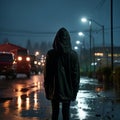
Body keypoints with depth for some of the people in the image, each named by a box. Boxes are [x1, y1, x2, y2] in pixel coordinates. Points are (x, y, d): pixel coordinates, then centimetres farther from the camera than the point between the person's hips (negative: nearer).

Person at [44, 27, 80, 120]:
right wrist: (75, 90, 6)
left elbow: (47, 73, -4)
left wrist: (47, 89, 4)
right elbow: (76, 74, -2)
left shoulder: (51, 54, -7)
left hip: (55, 89, 0)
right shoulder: (73, 54, -5)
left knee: (55, 112, 9)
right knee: (66, 112, 7)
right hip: (68, 90, 1)